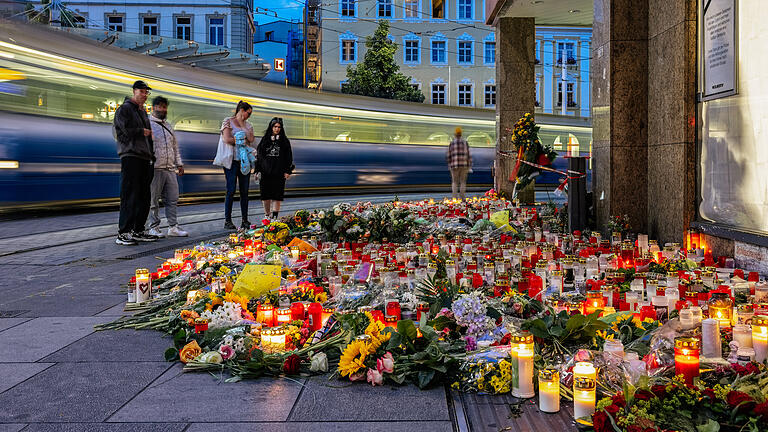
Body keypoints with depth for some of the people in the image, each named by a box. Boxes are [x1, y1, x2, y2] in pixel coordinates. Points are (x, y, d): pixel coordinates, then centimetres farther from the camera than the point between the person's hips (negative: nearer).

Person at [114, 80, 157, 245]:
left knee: (144, 197, 7)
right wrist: (141, 132, -3)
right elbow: (120, 131, -12)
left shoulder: (143, 112, 24)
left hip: (144, 158, 9)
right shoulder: (125, 109, -1)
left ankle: (138, 231, 13)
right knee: (129, 196, -11)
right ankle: (123, 233, -11)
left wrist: (151, 154, 17)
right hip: (130, 157, -8)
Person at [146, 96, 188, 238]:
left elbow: (175, 147, 25)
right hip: (155, 169, -7)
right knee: (153, 201, -1)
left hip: (170, 169, 7)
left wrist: (179, 164, 19)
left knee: (172, 199, 5)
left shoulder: (169, 126, 20)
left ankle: (173, 227, 10)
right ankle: (153, 228, 6)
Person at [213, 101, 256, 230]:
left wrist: (242, 125, -2)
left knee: (244, 191, 2)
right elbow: (227, 139, -10)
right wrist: (242, 141, -3)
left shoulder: (247, 125, 17)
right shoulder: (228, 121, 2)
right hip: (232, 160, -5)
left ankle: (245, 220, 6)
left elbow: (251, 139, 1)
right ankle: (227, 220, 0)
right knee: (231, 190, -6)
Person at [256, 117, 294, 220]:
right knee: (265, 194, 3)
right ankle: (267, 215, 15)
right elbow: (258, 155, 10)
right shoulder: (264, 140, 11)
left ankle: (274, 216, -3)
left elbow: (289, 157, 7)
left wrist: (288, 171, -2)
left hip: (279, 173, -1)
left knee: (277, 195, -5)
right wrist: (258, 170, 2)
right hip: (265, 172, 1)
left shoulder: (284, 141, 8)